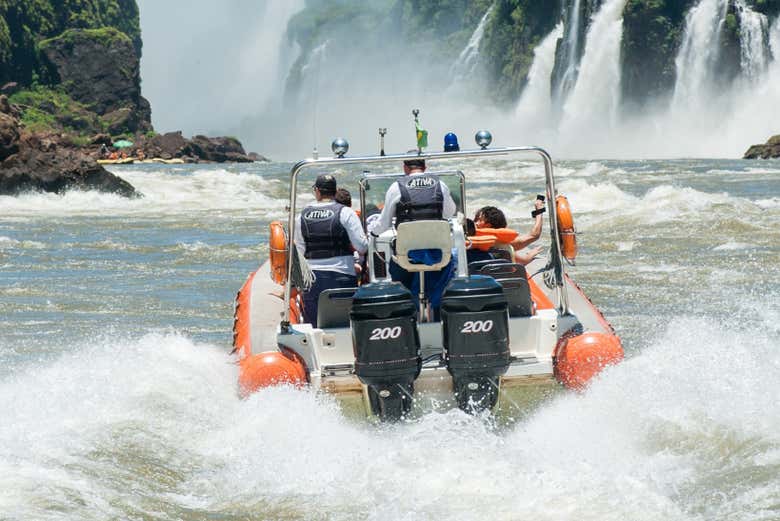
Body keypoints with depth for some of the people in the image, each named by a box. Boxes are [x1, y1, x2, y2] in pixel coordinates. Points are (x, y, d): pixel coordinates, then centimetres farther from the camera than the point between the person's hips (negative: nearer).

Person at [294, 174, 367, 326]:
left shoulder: (303, 215, 5)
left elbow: (301, 250, 10)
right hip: (341, 278, -3)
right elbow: (362, 247, -8)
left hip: (312, 278, 3)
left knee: (312, 328, 6)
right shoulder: (345, 213, -5)